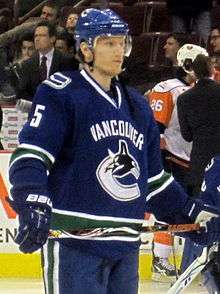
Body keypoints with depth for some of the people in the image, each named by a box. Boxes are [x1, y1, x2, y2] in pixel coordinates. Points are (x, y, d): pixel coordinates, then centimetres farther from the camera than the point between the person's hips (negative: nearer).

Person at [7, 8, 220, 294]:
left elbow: (153, 177, 26)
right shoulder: (61, 93, -4)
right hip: (74, 240, -8)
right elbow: (30, 154, -14)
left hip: (125, 246, 8)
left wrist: (192, 212, 20)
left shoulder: (137, 106, 20)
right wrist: (32, 203, -31)